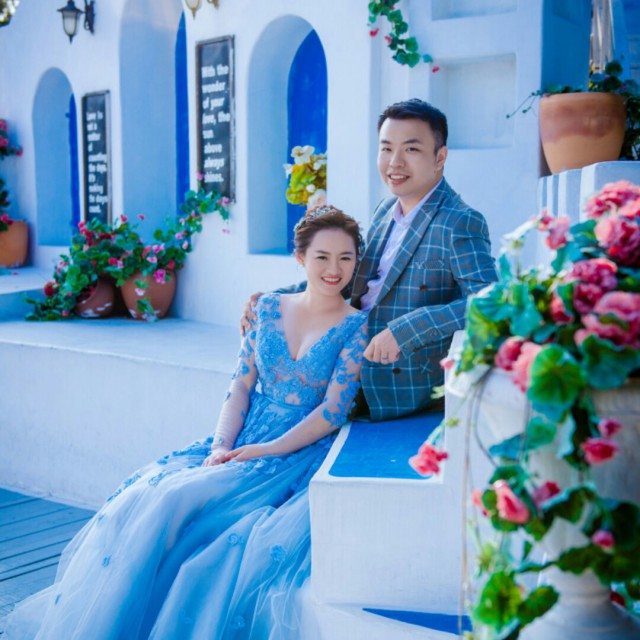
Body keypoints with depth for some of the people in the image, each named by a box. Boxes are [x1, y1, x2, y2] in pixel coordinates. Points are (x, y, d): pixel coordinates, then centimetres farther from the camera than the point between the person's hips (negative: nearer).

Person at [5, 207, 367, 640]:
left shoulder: (357, 326, -4)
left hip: (301, 454, -4)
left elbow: (334, 410, -9)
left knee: (181, 499, -24)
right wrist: (221, 446, -8)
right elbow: (242, 383, 7)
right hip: (244, 440, 5)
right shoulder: (269, 308, 9)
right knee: (148, 496, -17)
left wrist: (269, 450, -16)